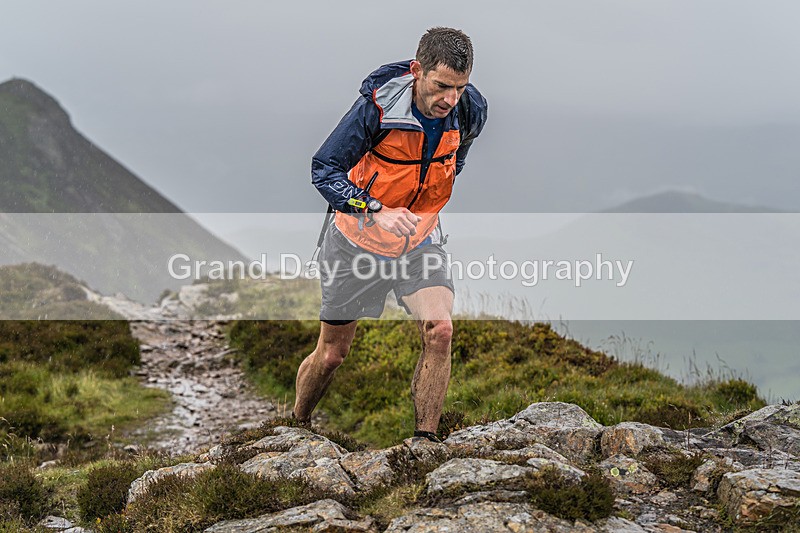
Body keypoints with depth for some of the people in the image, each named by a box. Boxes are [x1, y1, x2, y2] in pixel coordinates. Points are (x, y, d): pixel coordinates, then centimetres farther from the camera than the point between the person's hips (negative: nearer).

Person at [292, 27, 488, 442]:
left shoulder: (470, 111, -12)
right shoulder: (377, 106, -27)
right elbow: (324, 169, -24)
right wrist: (376, 210, -38)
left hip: (420, 241, 3)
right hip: (358, 237, -3)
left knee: (439, 331, -20)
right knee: (332, 353, 8)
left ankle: (424, 443, -9)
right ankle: (295, 428, 35)